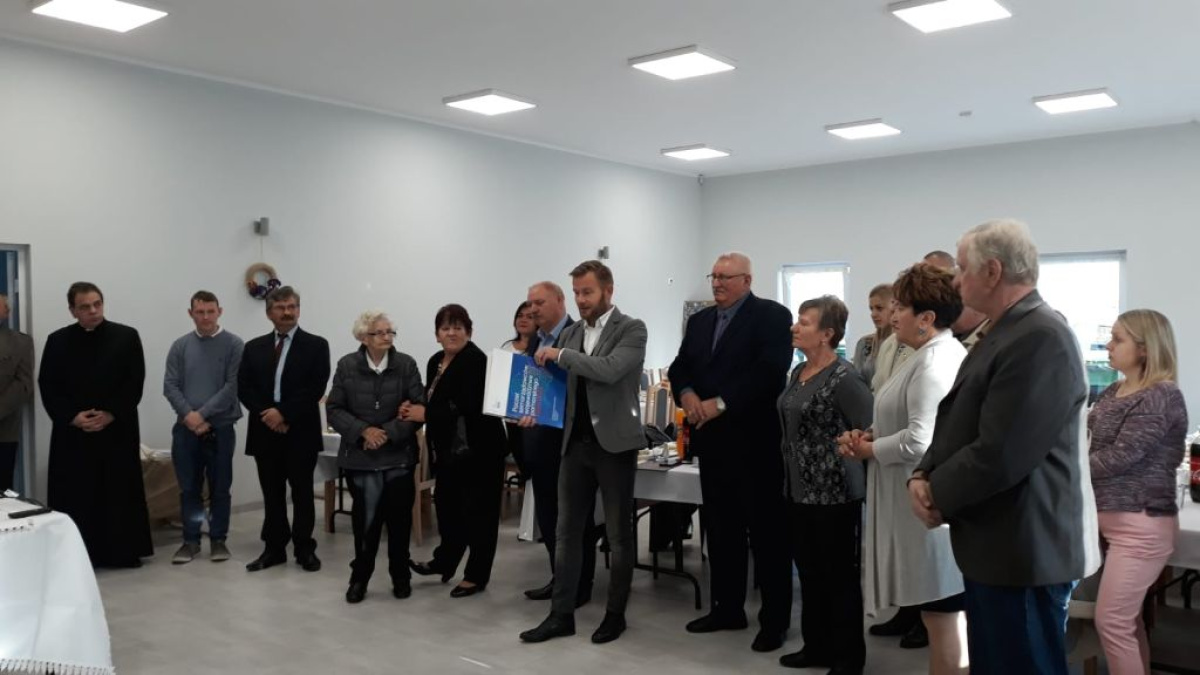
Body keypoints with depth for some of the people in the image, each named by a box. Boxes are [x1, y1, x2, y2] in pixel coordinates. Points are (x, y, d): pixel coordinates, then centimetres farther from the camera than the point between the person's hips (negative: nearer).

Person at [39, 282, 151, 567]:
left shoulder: (127, 337, 1)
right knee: (75, 495, 2)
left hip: (117, 430, -1)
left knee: (120, 492, 3)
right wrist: (72, 417, -12)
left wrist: (111, 415, -13)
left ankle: (124, 551, 11)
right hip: (72, 432, 1)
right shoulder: (57, 341, 5)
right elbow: (48, 387, 1)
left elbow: (135, 383, -3)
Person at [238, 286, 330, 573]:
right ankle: (274, 548, 18)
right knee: (272, 494, 9)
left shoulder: (316, 345, 0)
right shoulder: (254, 347, 11)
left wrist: (283, 413, -16)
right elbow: (243, 388, 3)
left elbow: (316, 388, -10)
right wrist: (266, 414, -11)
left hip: (300, 432, -3)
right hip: (265, 431, 3)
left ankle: (305, 549, 14)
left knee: (302, 493, 5)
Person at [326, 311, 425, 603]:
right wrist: (363, 431, -14)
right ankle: (360, 577, 20)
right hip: (361, 457, 0)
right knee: (365, 520, 2)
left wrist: (388, 433, -14)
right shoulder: (347, 365, 0)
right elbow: (334, 409, -1)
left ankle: (401, 576, 23)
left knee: (399, 518, 7)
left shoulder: (406, 364, -1)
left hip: (399, 456, 1)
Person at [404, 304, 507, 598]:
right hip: (448, 450, 9)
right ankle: (444, 561, 38)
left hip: (477, 450, -8)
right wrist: (414, 408, -5)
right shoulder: (435, 362, 11)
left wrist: (425, 414, -20)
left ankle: (477, 575, 17)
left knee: (477, 510, 4)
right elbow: (435, 402, 15)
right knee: (446, 504, 20)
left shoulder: (476, 361, -18)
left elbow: (469, 408, -26)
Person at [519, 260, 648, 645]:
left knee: (619, 534, 6)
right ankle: (561, 615, 15)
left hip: (613, 443, -5)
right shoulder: (570, 334, 11)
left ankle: (615, 614, 20)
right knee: (567, 531, 7)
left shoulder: (632, 329, -6)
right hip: (576, 443, 5)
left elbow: (610, 370, -23)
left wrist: (560, 355, -16)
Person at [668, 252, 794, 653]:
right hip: (713, 440, 7)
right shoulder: (699, 321, 15)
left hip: (756, 440, -6)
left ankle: (775, 619, 12)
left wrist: (721, 402, -21)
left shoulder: (773, 316, -6)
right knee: (721, 528, 13)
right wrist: (687, 394, -9)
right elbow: (679, 367, 13)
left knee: (766, 531, 2)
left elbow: (770, 369, -19)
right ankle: (727, 608, 26)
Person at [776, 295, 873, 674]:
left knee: (840, 576, 6)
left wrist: (850, 455, -9)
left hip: (834, 492, -8)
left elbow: (871, 428, -19)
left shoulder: (843, 377, -17)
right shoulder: (799, 372, 9)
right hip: (799, 488, 8)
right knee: (809, 573, 16)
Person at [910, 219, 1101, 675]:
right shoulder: (1004, 333, 13)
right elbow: (957, 421, 14)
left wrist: (938, 495, -12)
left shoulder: (1040, 338, -22)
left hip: (1023, 553, -10)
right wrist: (923, 475, -3)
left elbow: (1001, 454, -27)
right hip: (998, 546, 10)